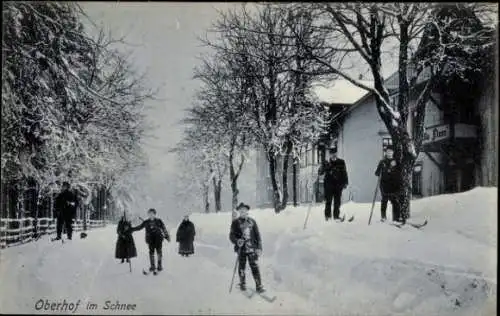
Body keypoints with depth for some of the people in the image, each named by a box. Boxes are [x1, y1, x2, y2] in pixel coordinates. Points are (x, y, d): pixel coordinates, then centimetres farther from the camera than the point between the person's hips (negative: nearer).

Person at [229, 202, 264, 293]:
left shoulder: (252, 222, 7)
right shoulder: (235, 223, 2)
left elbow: (257, 235, 9)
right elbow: (231, 236, 0)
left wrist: (259, 248, 3)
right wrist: (237, 241, -21)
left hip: (252, 248, 1)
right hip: (241, 249, 0)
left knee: (255, 267, -4)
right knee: (241, 267, 9)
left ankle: (259, 286, 0)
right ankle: (242, 284, 27)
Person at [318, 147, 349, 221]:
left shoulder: (341, 162, 10)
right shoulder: (326, 163, 6)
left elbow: (344, 173, 13)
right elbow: (320, 172, -1)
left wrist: (345, 182, 6)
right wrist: (325, 166, -18)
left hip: (338, 185, 1)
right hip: (328, 185, -1)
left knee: (337, 201, 3)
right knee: (328, 201, -3)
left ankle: (336, 216, 11)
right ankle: (327, 215, 5)